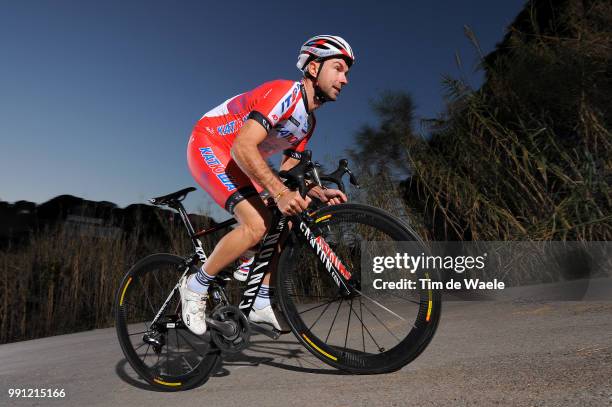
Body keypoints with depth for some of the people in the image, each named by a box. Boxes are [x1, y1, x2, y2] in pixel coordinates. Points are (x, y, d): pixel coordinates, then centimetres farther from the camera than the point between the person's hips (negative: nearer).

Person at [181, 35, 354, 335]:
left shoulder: (308, 122, 8)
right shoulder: (285, 92, -21)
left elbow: (286, 173, 8)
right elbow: (243, 147, -32)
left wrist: (320, 193, -9)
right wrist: (280, 193, -40)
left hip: (236, 162, 10)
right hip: (208, 146, -9)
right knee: (257, 224, -26)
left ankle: (261, 304, 10)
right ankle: (196, 286, -4)